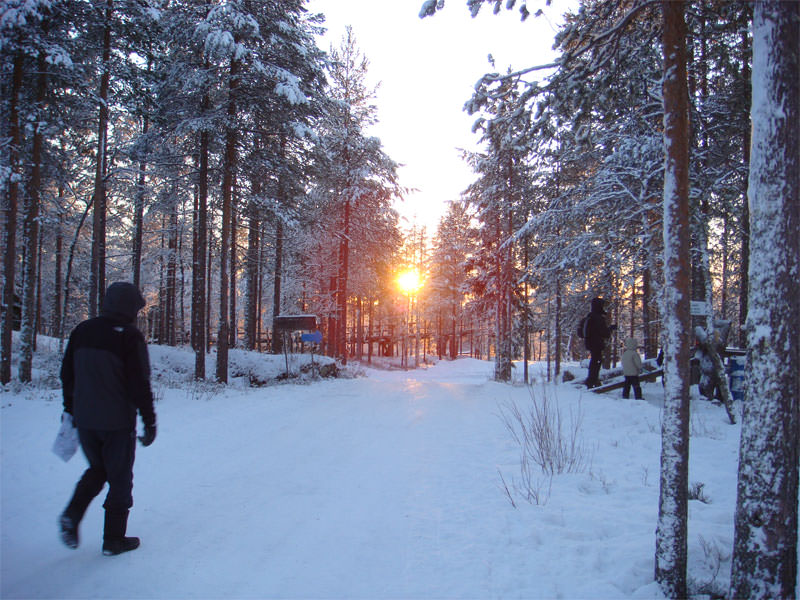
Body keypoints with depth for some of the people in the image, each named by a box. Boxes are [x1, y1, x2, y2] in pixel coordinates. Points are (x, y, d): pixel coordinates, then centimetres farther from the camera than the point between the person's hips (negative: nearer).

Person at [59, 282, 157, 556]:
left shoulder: (81, 331, 4)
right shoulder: (130, 337, -15)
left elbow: (67, 375, 12)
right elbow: (140, 385, -16)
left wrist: (70, 410, 22)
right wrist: (149, 422, -8)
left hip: (84, 420, 6)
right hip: (117, 422, -6)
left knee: (97, 469, 25)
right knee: (120, 478, 8)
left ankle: (72, 515, 7)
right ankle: (114, 539, 15)